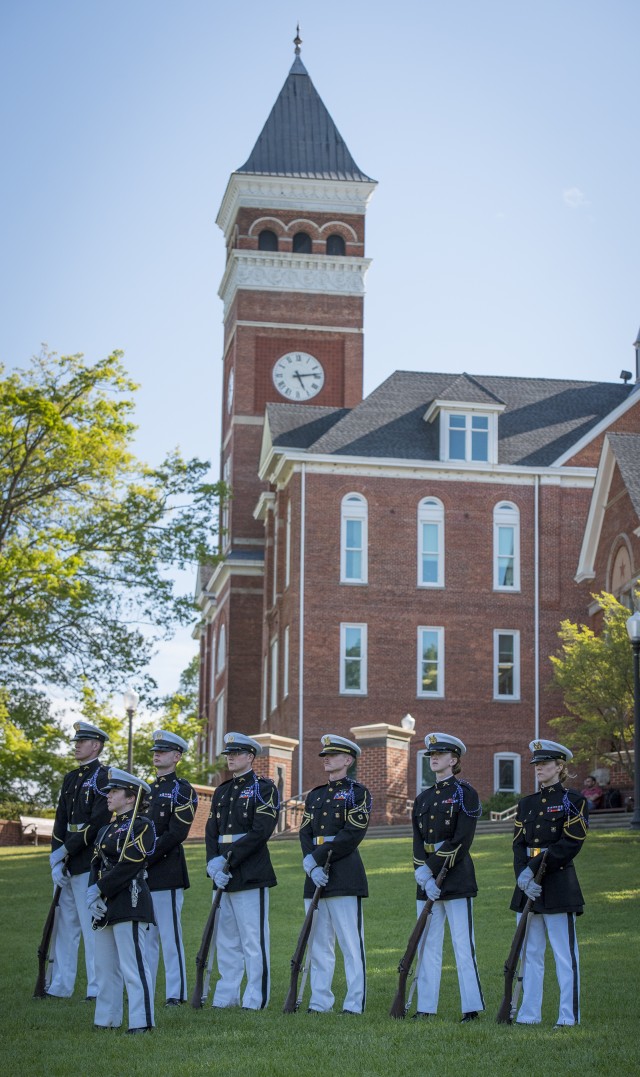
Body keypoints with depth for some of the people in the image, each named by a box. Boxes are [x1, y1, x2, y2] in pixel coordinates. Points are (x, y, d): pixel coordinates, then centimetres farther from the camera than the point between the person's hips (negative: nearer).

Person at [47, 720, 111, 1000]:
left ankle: (98, 987, 0)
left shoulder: (102, 778, -8)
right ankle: (60, 986, 16)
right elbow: (61, 821, 11)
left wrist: (66, 851, -16)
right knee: (64, 923, 10)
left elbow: (97, 822, -16)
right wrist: (56, 859, 0)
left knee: (92, 925, -5)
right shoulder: (70, 779, 16)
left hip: (90, 864, -8)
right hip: (67, 866, 8)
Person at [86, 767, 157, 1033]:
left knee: (133, 966, -9)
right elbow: (96, 865, 12)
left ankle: (141, 1022, -6)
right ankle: (107, 1020, 20)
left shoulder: (142, 826, -8)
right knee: (105, 966, 13)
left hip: (130, 905, -9)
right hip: (106, 908, 9)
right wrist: (92, 895, -5)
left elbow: (128, 866, -16)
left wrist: (100, 889, -14)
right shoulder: (106, 831, 19)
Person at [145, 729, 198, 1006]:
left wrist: (149, 857, -18)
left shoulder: (182, 790, -5)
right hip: (142, 873, 8)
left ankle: (175, 993, -1)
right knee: (145, 933, 11)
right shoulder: (147, 791, 18)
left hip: (167, 872, -8)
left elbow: (176, 834, -14)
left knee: (170, 933, -5)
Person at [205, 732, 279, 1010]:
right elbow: (211, 830, 10)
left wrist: (228, 859, -18)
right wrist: (213, 863, -9)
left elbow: (261, 831, -14)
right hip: (224, 876, 7)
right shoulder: (222, 792, 18)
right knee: (225, 938, 11)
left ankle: (256, 999, -2)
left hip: (251, 874, -7)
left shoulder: (264, 788, -4)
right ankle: (226, 996, 18)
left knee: (253, 939, -5)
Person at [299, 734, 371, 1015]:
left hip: (345, 875, -6)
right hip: (316, 876, 7)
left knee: (351, 942, -5)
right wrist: (312, 866, -11)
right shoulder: (314, 796, 17)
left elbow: (352, 834, -12)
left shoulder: (357, 792, -1)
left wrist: (318, 857, -15)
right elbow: (305, 833, 7)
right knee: (318, 942, 8)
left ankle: (354, 1004, -3)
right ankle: (320, 1002, 12)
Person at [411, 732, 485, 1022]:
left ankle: (472, 1007, -2)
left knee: (463, 944, -5)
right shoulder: (422, 798, 14)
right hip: (428, 879, 6)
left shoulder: (465, 793, -4)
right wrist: (424, 874, -11)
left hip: (456, 877, -6)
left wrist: (431, 868, -16)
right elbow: (418, 841, 5)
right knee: (428, 944, 6)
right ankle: (426, 1007, 9)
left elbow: (462, 840, -12)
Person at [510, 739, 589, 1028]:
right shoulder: (526, 804, 14)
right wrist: (523, 877, -13)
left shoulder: (573, 801, -3)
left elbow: (570, 845, -12)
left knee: (565, 954, -3)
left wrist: (534, 869, -18)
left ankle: (569, 1015, -1)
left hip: (558, 884, -6)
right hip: (528, 886, 6)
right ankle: (529, 1013, 15)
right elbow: (519, 845, 5)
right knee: (530, 952, 9)